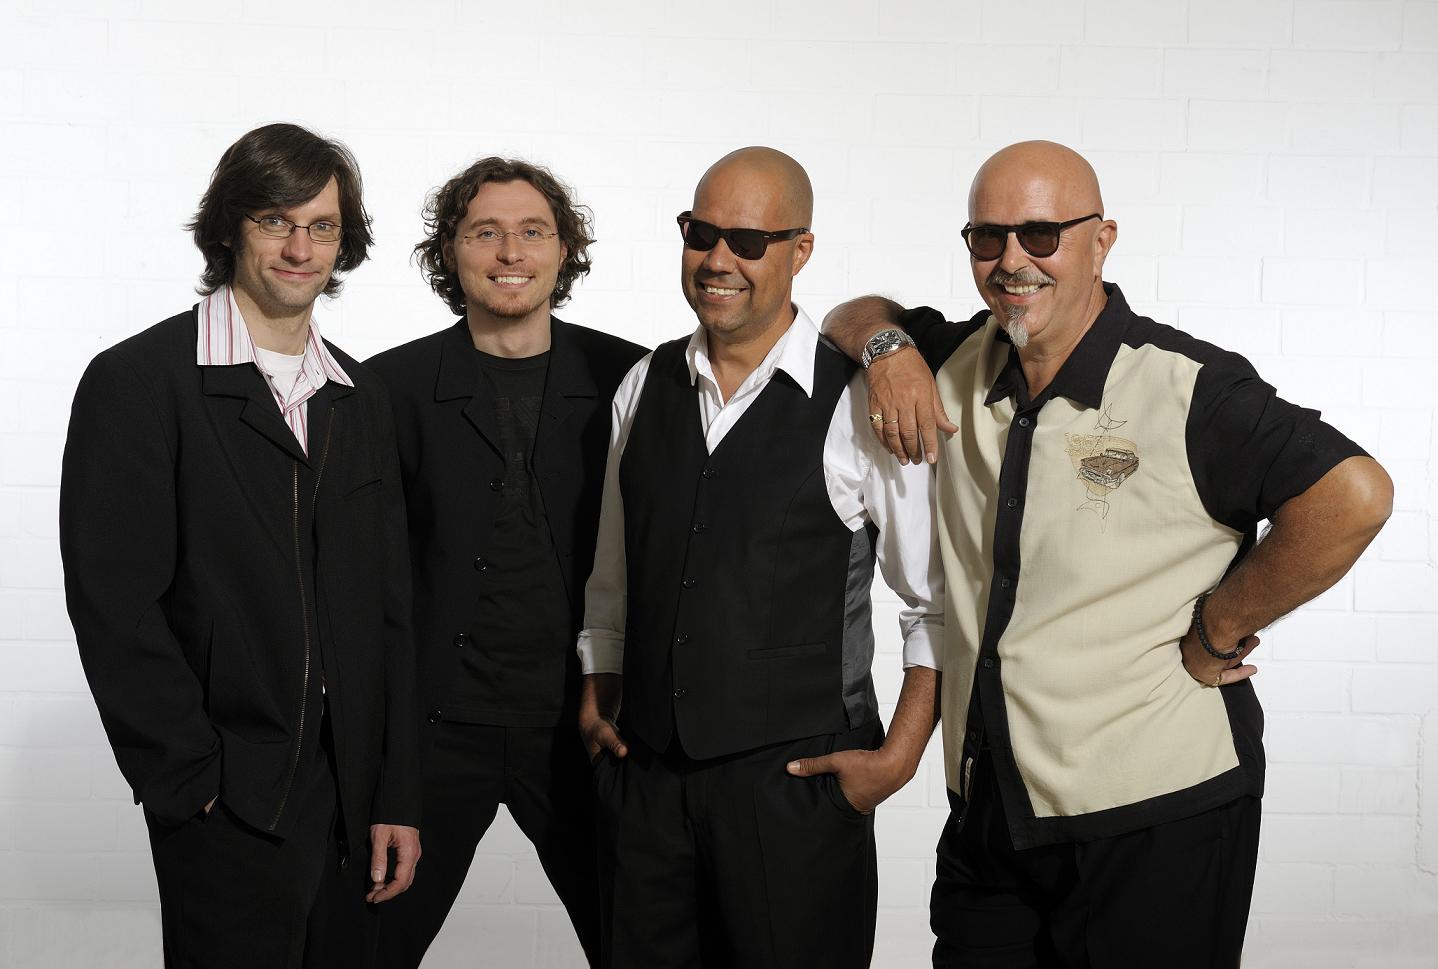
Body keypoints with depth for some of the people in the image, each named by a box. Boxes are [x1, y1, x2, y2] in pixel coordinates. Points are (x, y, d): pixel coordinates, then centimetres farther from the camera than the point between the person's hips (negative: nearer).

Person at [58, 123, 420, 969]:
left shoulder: (361, 398, 12)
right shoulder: (139, 382, -6)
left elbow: (388, 608, 12)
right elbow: (114, 603, -11)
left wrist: (398, 798, 7)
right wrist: (195, 784, -12)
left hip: (350, 797, 5)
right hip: (228, 810, -5)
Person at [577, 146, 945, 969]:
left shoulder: (863, 406, -7)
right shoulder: (645, 389, 8)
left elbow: (940, 607, -3)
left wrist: (898, 757, -7)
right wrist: (598, 698, 10)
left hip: (797, 780, -4)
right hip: (646, 773, 4)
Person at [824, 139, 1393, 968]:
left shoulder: (1188, 388, -14)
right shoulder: (962, 365, 7)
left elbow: (1354, 494, -23)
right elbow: (854, 318, 25)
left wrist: (1214, 633, -14)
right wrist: (888, 342, 1)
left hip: (1156, 818, -6)